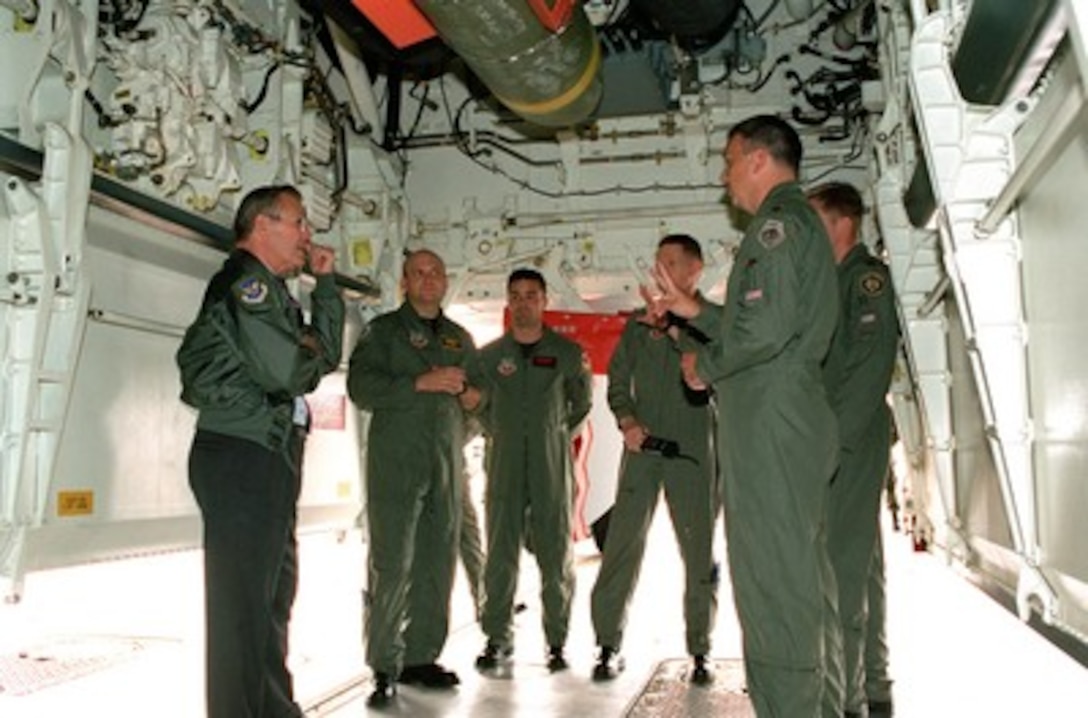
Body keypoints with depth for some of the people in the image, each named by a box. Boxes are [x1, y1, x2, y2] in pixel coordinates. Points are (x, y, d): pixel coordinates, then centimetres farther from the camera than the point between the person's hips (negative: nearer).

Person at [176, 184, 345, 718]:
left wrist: (325, 282, 13)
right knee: (243, 600, -5)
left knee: (273, 591, 18)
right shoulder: (244, 280, -11)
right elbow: (287, 371, -21)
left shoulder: (269, 288, 20)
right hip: (241, 457, -11)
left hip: (270, 455, 11)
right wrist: (309, 348, 1)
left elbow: (327, 355, 16)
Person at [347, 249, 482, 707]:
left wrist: (472, 395, 3)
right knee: (391, 565, -7)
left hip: (447, 464, 5)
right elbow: (361, 387, -8)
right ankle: (385, 665, 2)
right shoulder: (384, 330, 6)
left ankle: (421, 658, 15)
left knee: (438, 564, 5)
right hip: (395, 462, -4)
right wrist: (422, 382, -15)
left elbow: (478, 392, 27)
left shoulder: (460, 338, 19)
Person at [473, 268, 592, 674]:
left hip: (552, 464, -1)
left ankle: (557, 641, 12)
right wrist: (498, 435, 11)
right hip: (504, 464, 1)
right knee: (500, 553, 2)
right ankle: (498, 639, 11)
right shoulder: (489, 355, 8)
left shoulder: (568, 353, 5)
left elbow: (582, 404, 15)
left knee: (556, 555, 2)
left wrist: (558, 436, 9)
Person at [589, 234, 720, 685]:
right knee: (622, 543, -3)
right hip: (642, 446, 2)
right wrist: (627, 420, -5)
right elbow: (618, 380, 13)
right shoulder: (639, 324, 15)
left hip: (693, 449, -1)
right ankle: (609, 645, 6)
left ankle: (700, 651, 15)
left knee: (699, 550, 4)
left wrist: (678, 334, -14)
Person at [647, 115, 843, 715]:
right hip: (793, 424, 11)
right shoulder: (802, 222, 23)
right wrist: (694, 312, 22)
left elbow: (766, 328, -22)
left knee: (771, 583, -8)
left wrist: (704, 366, -7)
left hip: (769, 425, -11)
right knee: (804, 580, 16)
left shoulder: (777, 221, -9)